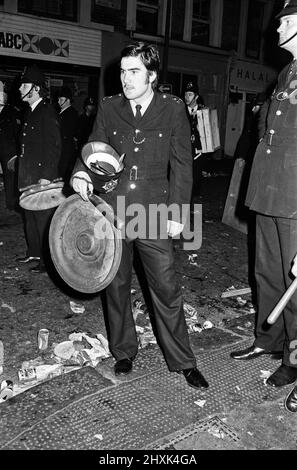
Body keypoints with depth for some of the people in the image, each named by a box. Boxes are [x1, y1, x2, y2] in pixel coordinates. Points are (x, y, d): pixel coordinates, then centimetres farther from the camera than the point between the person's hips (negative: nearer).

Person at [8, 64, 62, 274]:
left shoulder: (47, 112, -13)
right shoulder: (31, 112, 14)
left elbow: (55, 147, -18)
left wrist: (46, 176, -21)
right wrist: (19, 158, 21)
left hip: (43, 178, -9)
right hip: (29, 177, 9)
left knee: (44, 220, -3)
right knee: (30, 217, 17)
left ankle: (49, 261, 7)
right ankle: (33, 253, 31)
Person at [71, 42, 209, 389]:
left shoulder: (173, 109, 1)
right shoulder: (108, 108, 7)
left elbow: (181, 164, 1)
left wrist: (177, 212, -4)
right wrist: (80, 174, -12)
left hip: (154, 216, -2)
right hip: (111, 212, 3)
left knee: (167, 290, 1)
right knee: (116, 287, 13)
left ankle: (183, 361, 20)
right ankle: (123, 352, 34)